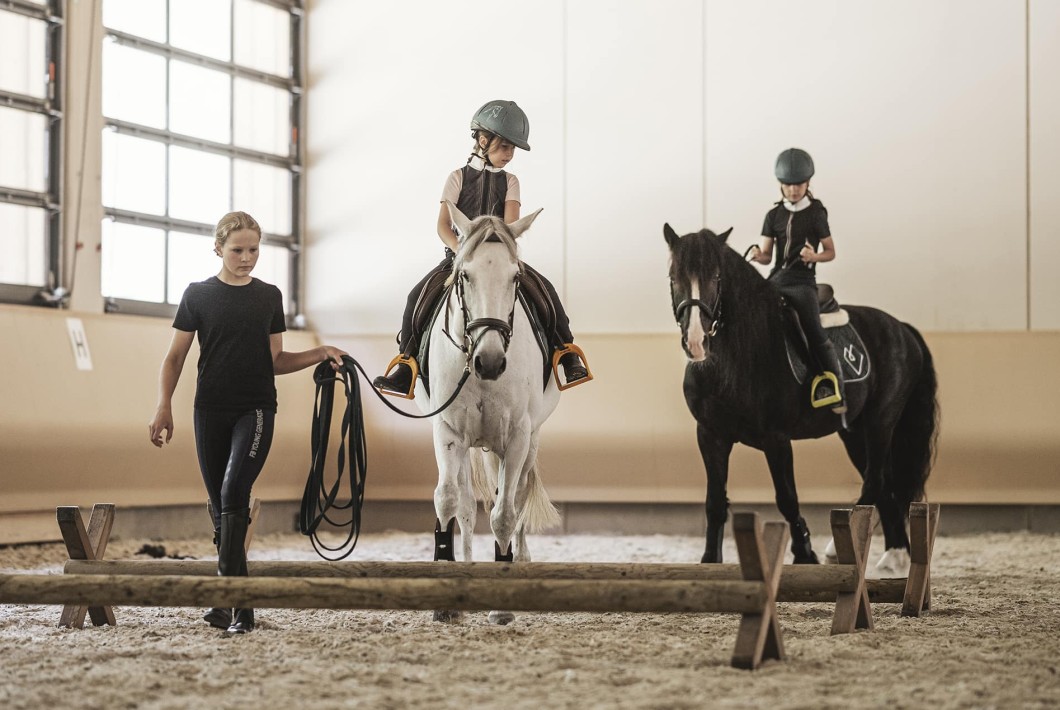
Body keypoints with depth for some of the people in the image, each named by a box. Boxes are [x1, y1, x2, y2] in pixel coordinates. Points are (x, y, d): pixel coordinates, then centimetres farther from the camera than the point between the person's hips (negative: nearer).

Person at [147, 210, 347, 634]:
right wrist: (163, 407, -5)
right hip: (210, 410, 1)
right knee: (220, 506, 5)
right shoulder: (198, 295, 6)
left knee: (233, 494, -19)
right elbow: (175, 356, 6)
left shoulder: (269, 297, 10)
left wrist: (320, 355, 0)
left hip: (256, 409, -1)